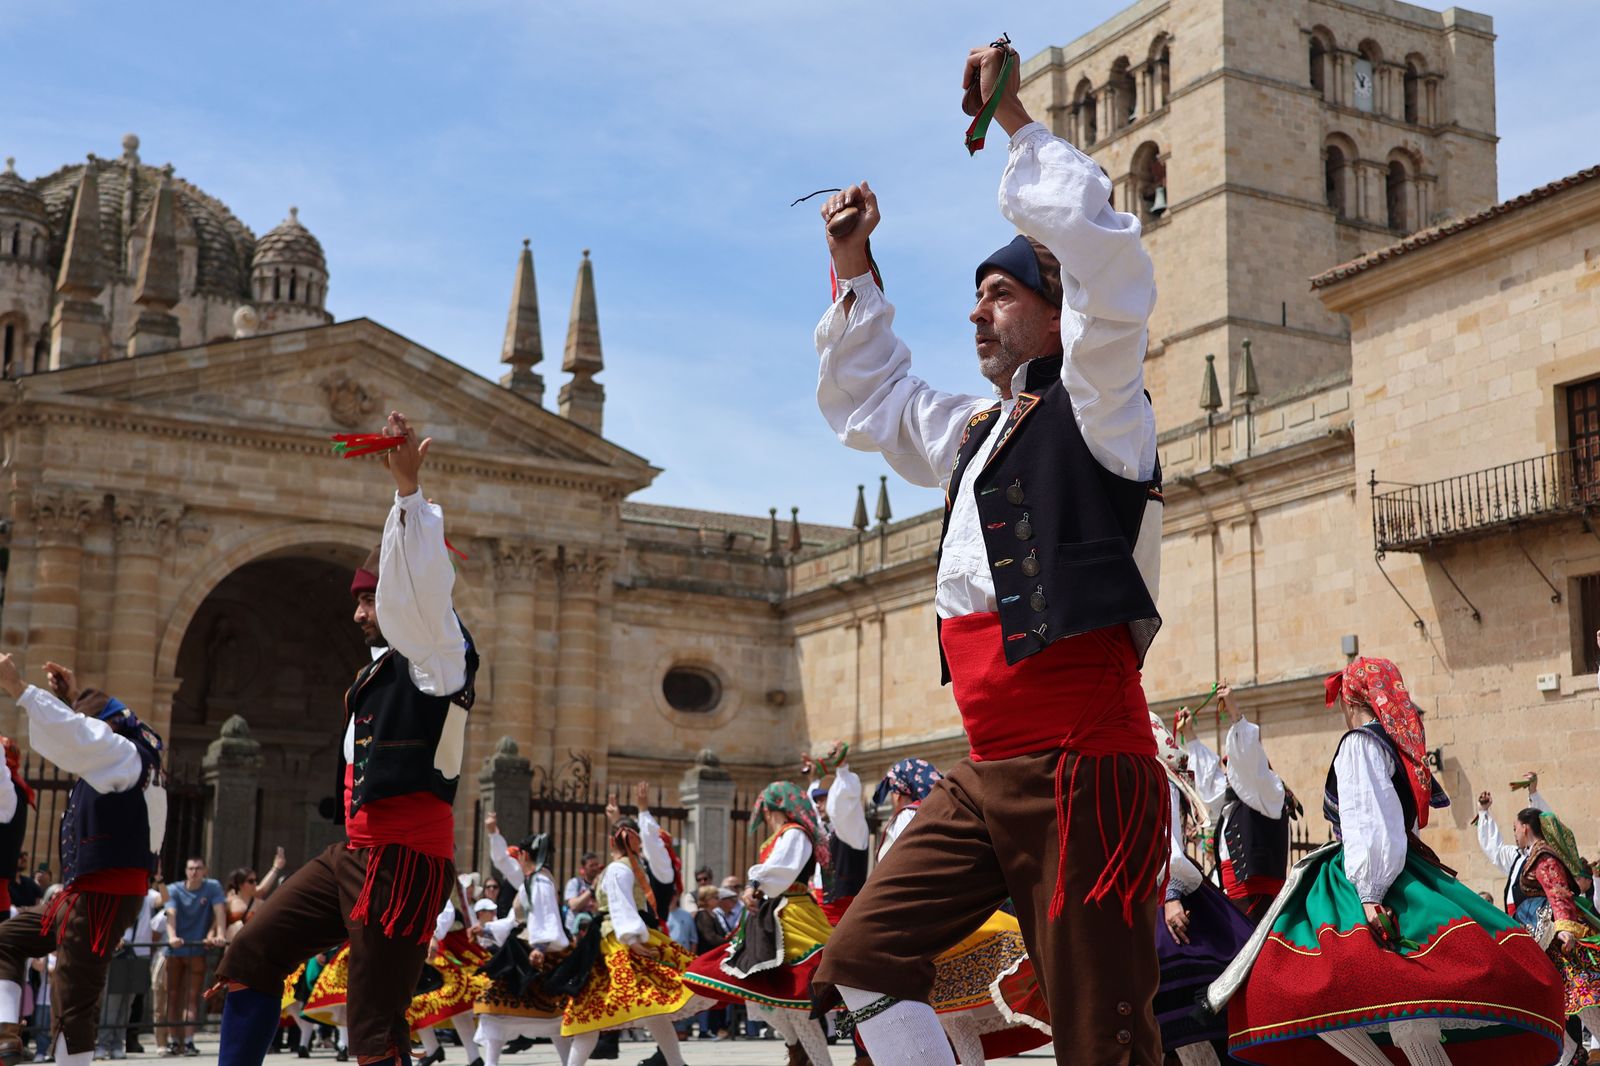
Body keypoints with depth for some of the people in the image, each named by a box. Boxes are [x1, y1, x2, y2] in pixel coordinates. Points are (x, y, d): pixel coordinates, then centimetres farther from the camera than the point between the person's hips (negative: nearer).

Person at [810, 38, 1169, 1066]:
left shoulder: (1098, 409, -3)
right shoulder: (973, 430, 20)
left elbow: (1106, 260, -19)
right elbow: (867, 395, 35)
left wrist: (1015, 119, -10)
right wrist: (855, 267, 25)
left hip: (1084, 771, -8)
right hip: (985, 778, 8)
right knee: (862, 961, 5)